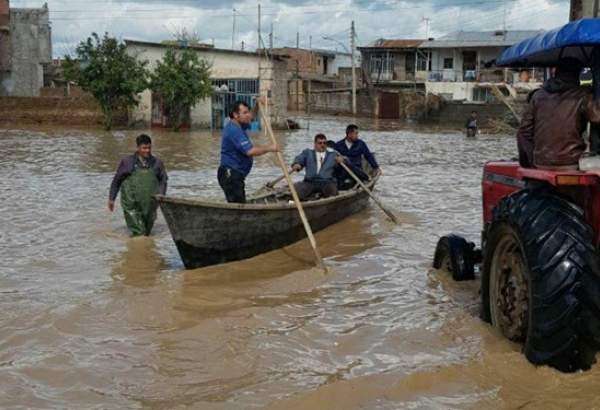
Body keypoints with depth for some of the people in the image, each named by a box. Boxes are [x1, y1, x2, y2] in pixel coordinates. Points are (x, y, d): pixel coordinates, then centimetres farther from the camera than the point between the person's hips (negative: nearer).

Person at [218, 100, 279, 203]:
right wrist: (269, 148, -15)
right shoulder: (234, 130, -20)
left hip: (235, 175, 11)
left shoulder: (239, 125, 12)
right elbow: (250, 151, -27)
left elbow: (250, 119, 34)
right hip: (231, 175, -11)